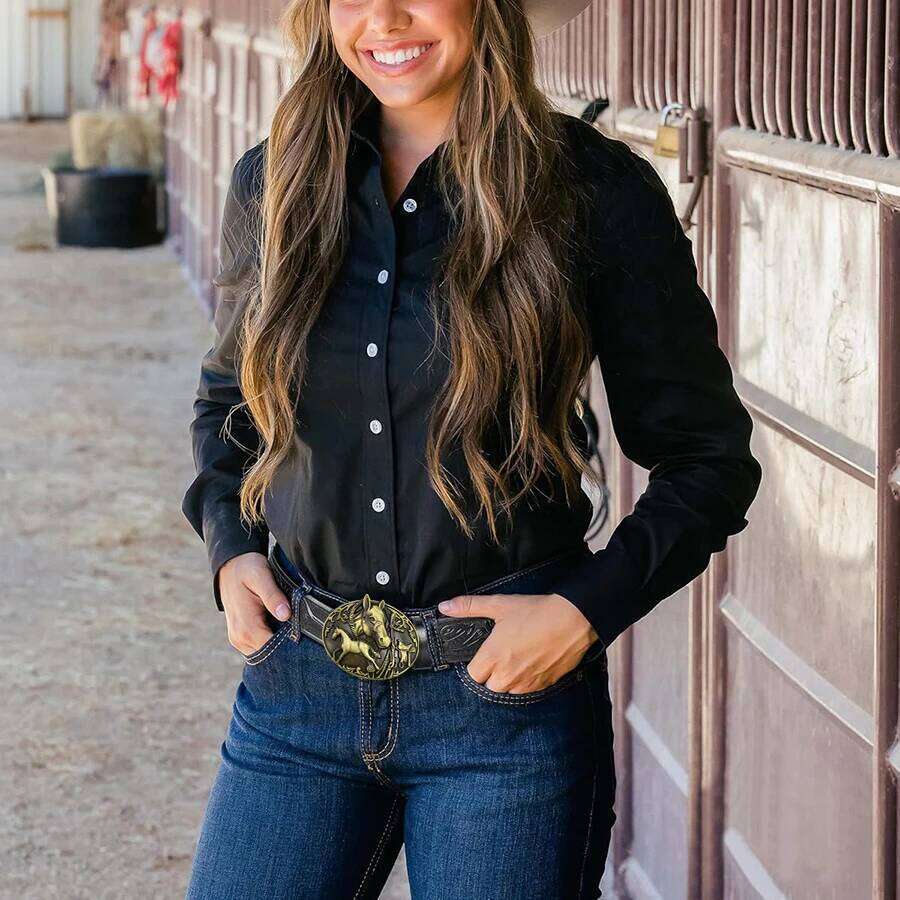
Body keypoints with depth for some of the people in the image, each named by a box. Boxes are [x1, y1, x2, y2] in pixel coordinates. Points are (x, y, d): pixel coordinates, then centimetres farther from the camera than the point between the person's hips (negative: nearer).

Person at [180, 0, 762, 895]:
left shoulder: (595, 191, -6)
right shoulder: (274, 183, 5)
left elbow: (710, 458, -1)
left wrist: (586, 611, -12)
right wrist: (230, 549, 5)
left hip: (508, 697, -3)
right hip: (301, 683, 3)